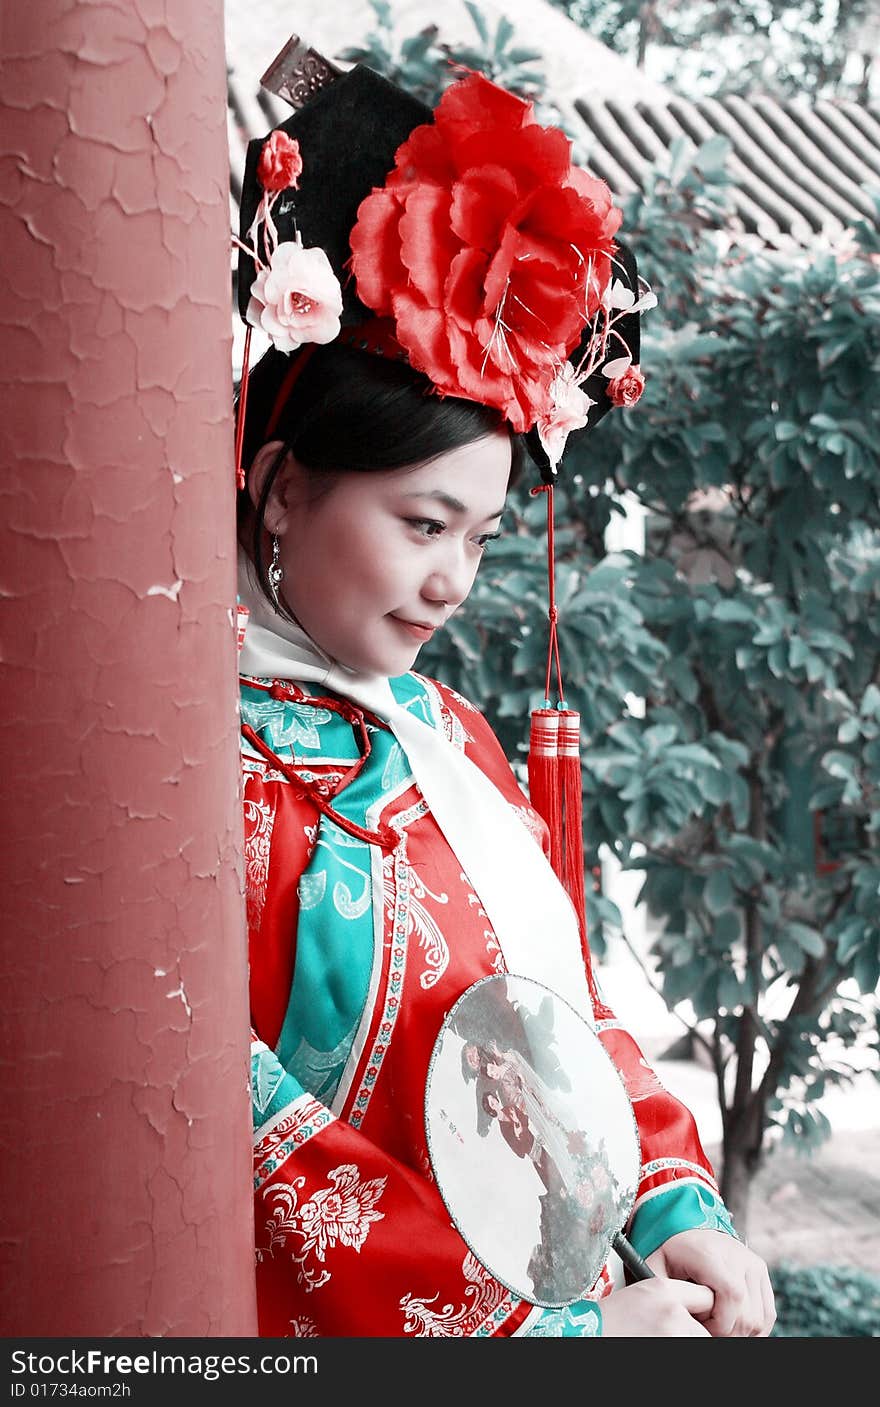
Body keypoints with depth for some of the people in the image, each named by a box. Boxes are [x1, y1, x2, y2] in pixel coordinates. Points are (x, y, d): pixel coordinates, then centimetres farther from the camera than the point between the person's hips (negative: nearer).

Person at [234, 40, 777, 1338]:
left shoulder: (449, 733, 6)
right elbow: (230, 1134, -21)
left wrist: (677, 1207, -3)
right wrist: (557, 1325, -20)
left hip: (566, 1289, 7)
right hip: (327, 1328, -6)